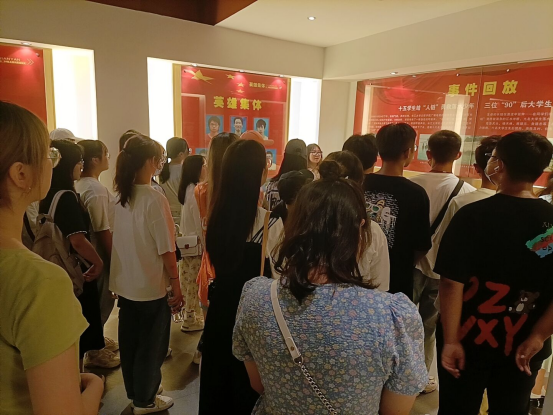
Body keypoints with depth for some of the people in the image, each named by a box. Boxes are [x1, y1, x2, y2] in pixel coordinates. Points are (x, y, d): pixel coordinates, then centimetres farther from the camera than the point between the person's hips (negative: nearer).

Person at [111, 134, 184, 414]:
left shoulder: (121, 196, 0)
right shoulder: (154, 199, -21)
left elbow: (122, 241, 7)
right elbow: (166, 250, -20)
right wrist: (176, 284, -10)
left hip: (125, 283, 7)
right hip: (151, 287, -7)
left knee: (130, 342, 21)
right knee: (151, 346, 12)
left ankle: (133, 392, 41)